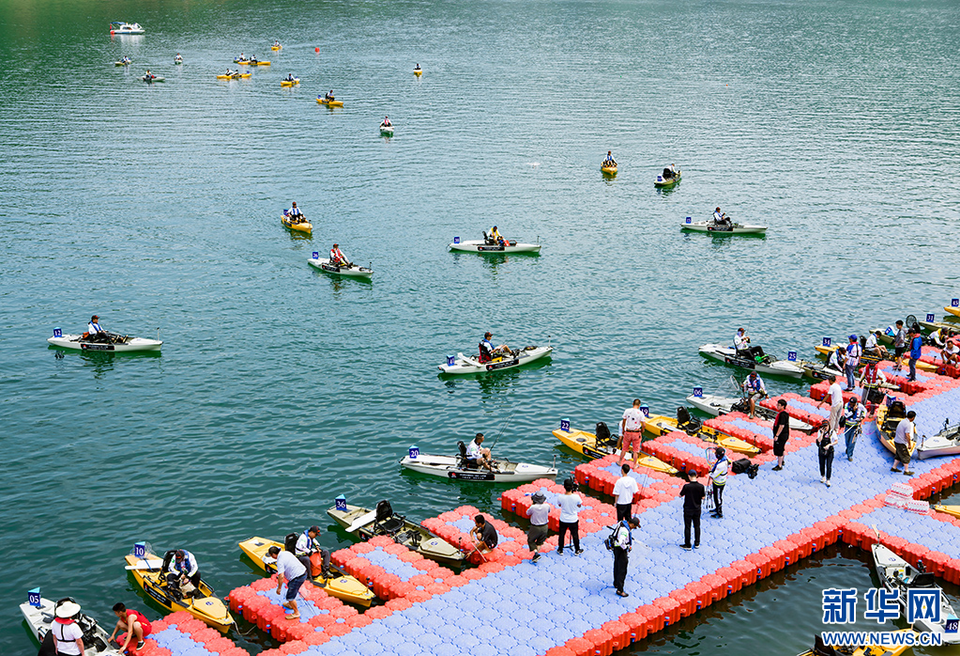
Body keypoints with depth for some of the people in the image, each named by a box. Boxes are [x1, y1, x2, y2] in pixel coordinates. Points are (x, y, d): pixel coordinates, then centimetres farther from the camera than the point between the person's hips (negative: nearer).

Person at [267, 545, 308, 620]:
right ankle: (290, 604, 51)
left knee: (290, 596, 3)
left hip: (297, 578, -10)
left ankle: (296, 613, 17)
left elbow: (281, 576, -23)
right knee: (290, 586, 33)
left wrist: (279, 588, -11)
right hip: (303, 572, 10)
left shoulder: (280, 561, -18)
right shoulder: (286, 553, 9)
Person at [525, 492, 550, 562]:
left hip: (535, 528, -3)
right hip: (544, 527, 3)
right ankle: (535, 556, 20)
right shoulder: (547, 506, -15)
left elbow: (527, 513, -3)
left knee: (530, 540, 16)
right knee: (539, 542, 21)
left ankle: (536, 553, -2)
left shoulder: (533, 507, -24)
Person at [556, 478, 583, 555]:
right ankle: (577, 550, 32)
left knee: (562, 535, 19)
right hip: (573, 520, 0)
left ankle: (560, 550, 32)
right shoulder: (576, 497, -22)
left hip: (563, 520, 1)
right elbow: (579, 506, -3)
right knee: (575, 535, 18)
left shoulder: (560, 497, -19)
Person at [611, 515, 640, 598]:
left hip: (616, 547, 10)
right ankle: (620, 590, 7)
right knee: (622, 570, 0)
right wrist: (626, 548, -21)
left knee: (617, 566, 26)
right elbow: (620, 542, -39)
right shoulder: (625, 530, -31)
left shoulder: (622, 522, -2)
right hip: (621, 550, -10)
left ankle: (616, 583, 44)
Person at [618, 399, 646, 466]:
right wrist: (641, 432, 6)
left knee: (624, 448, 18)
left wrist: (623, 430, 15)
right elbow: (643, 425, -13)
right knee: (636, 450, 12)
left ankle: (620, 462, 30)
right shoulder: (641, 413, -13)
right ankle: (635, 464, 20)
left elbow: (623, 422, 1)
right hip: (636, 433, -2)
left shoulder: (627, 411, -7)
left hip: (628, 432, 2)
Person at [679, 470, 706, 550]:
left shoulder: (686, 486, -21)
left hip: (688, 509, -3)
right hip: (697, 508, 3)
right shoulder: (701, 486, -12)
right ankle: (697, 544, 24)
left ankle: (687, 544, 13)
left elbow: (680, 495, -7)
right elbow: (703, 497, -1)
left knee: (687, 527, 7)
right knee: (697, 526, 16)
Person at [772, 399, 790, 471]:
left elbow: (781, 426, -27)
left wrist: (776, 435, -24)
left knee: (779, 450, -4)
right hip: (784, 435, 11)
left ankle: (779, 466, 2)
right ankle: (781, 461, 43)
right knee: (781, 449, 26)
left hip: (781, 435, -11)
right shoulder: (783, 413, 10)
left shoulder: (782, 414, -23)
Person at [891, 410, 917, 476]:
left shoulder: (903, 421, 7)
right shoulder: (908, 424, -23)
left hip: (897, 441, 9)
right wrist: (910, 444, -16)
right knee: (906, 456, 2)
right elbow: (907, 435, -25)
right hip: (901, 443, -9)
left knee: (899, 455, 21)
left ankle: (894, 467, 28)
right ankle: (906, 471, 9)